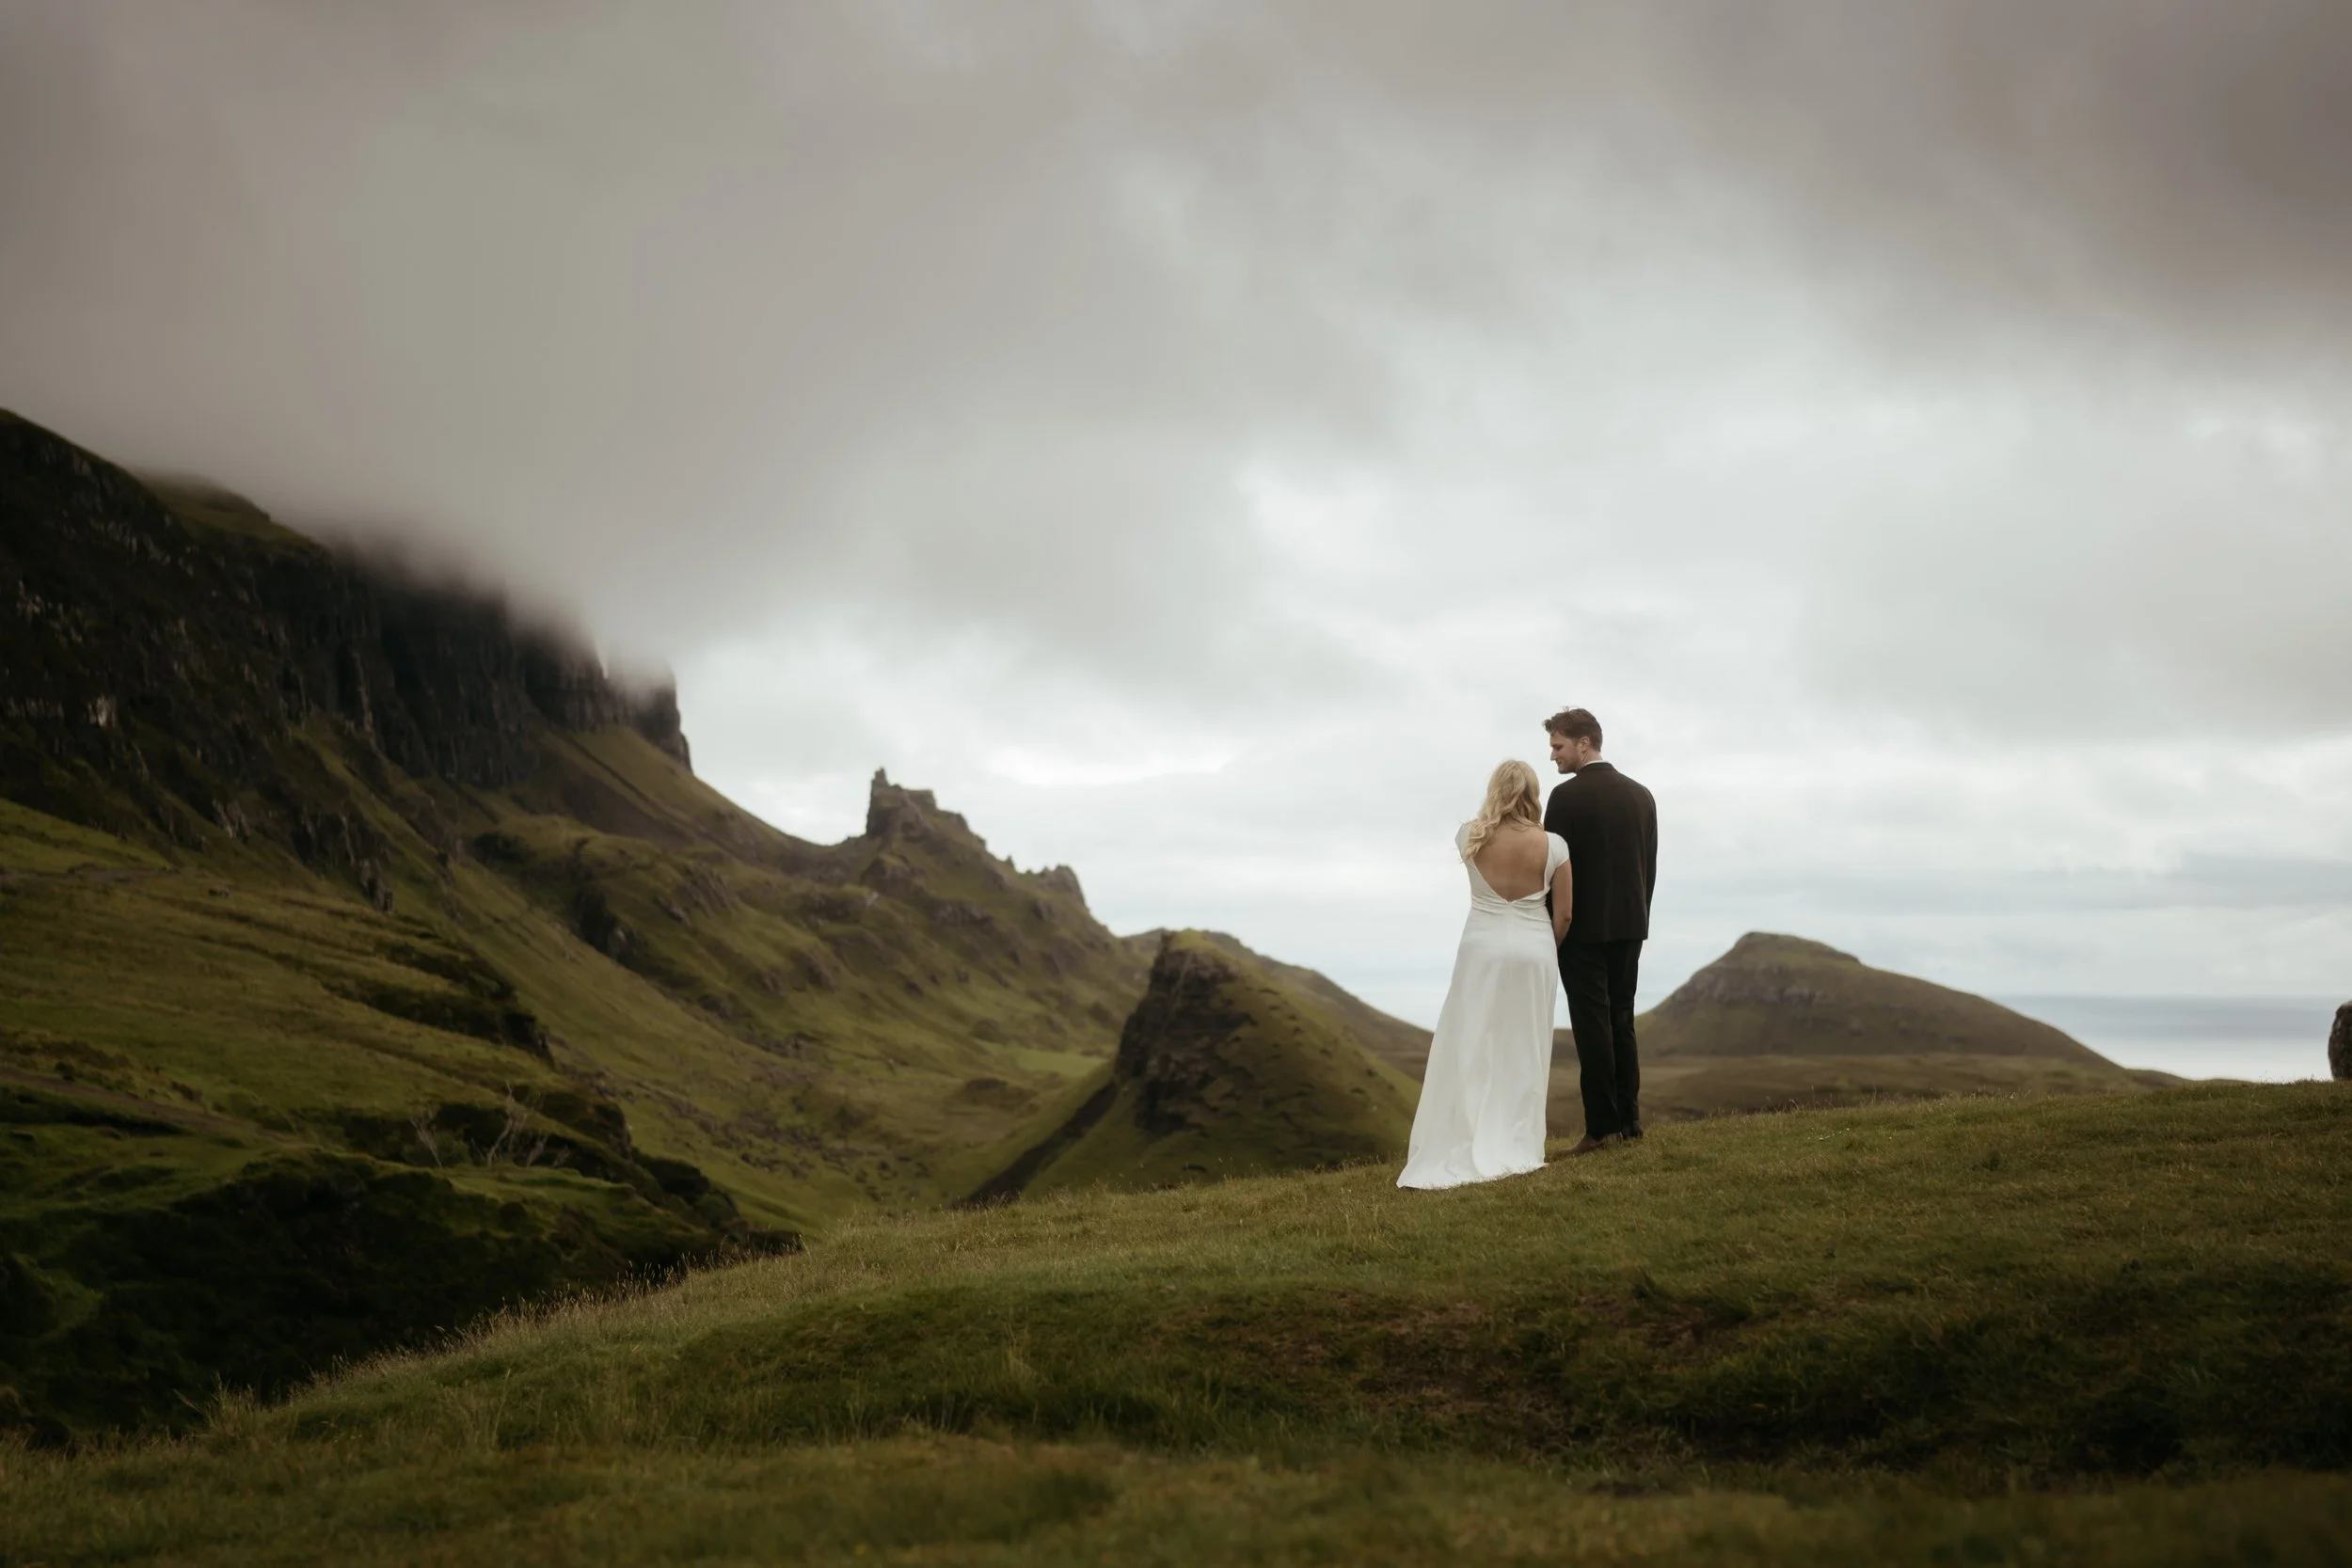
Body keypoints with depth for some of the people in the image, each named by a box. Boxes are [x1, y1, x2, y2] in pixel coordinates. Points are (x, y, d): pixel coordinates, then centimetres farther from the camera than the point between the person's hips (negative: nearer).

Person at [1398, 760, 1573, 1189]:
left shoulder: (1469, 837, -7)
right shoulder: (1552, 846, -8)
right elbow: (1564, 916, -1)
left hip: (1482, 950, 0)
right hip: (1533, 953, 0)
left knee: (1468, 1052, 4)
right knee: (1522, 1055, 8)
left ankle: (1461, 1150, 0)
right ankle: (1513, 1150, 8)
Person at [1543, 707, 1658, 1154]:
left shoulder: (1567, 796, -12)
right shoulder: (1641, 795, 8)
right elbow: (1650, 866, 11)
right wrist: (1637, 917, 18)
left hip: (1581, 927, -6)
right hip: (1629, 925, 6)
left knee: (1593, 1026, -4)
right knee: (1620, 1022, 12)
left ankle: (1602, 1127, -4)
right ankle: (1628, 1120, 13)